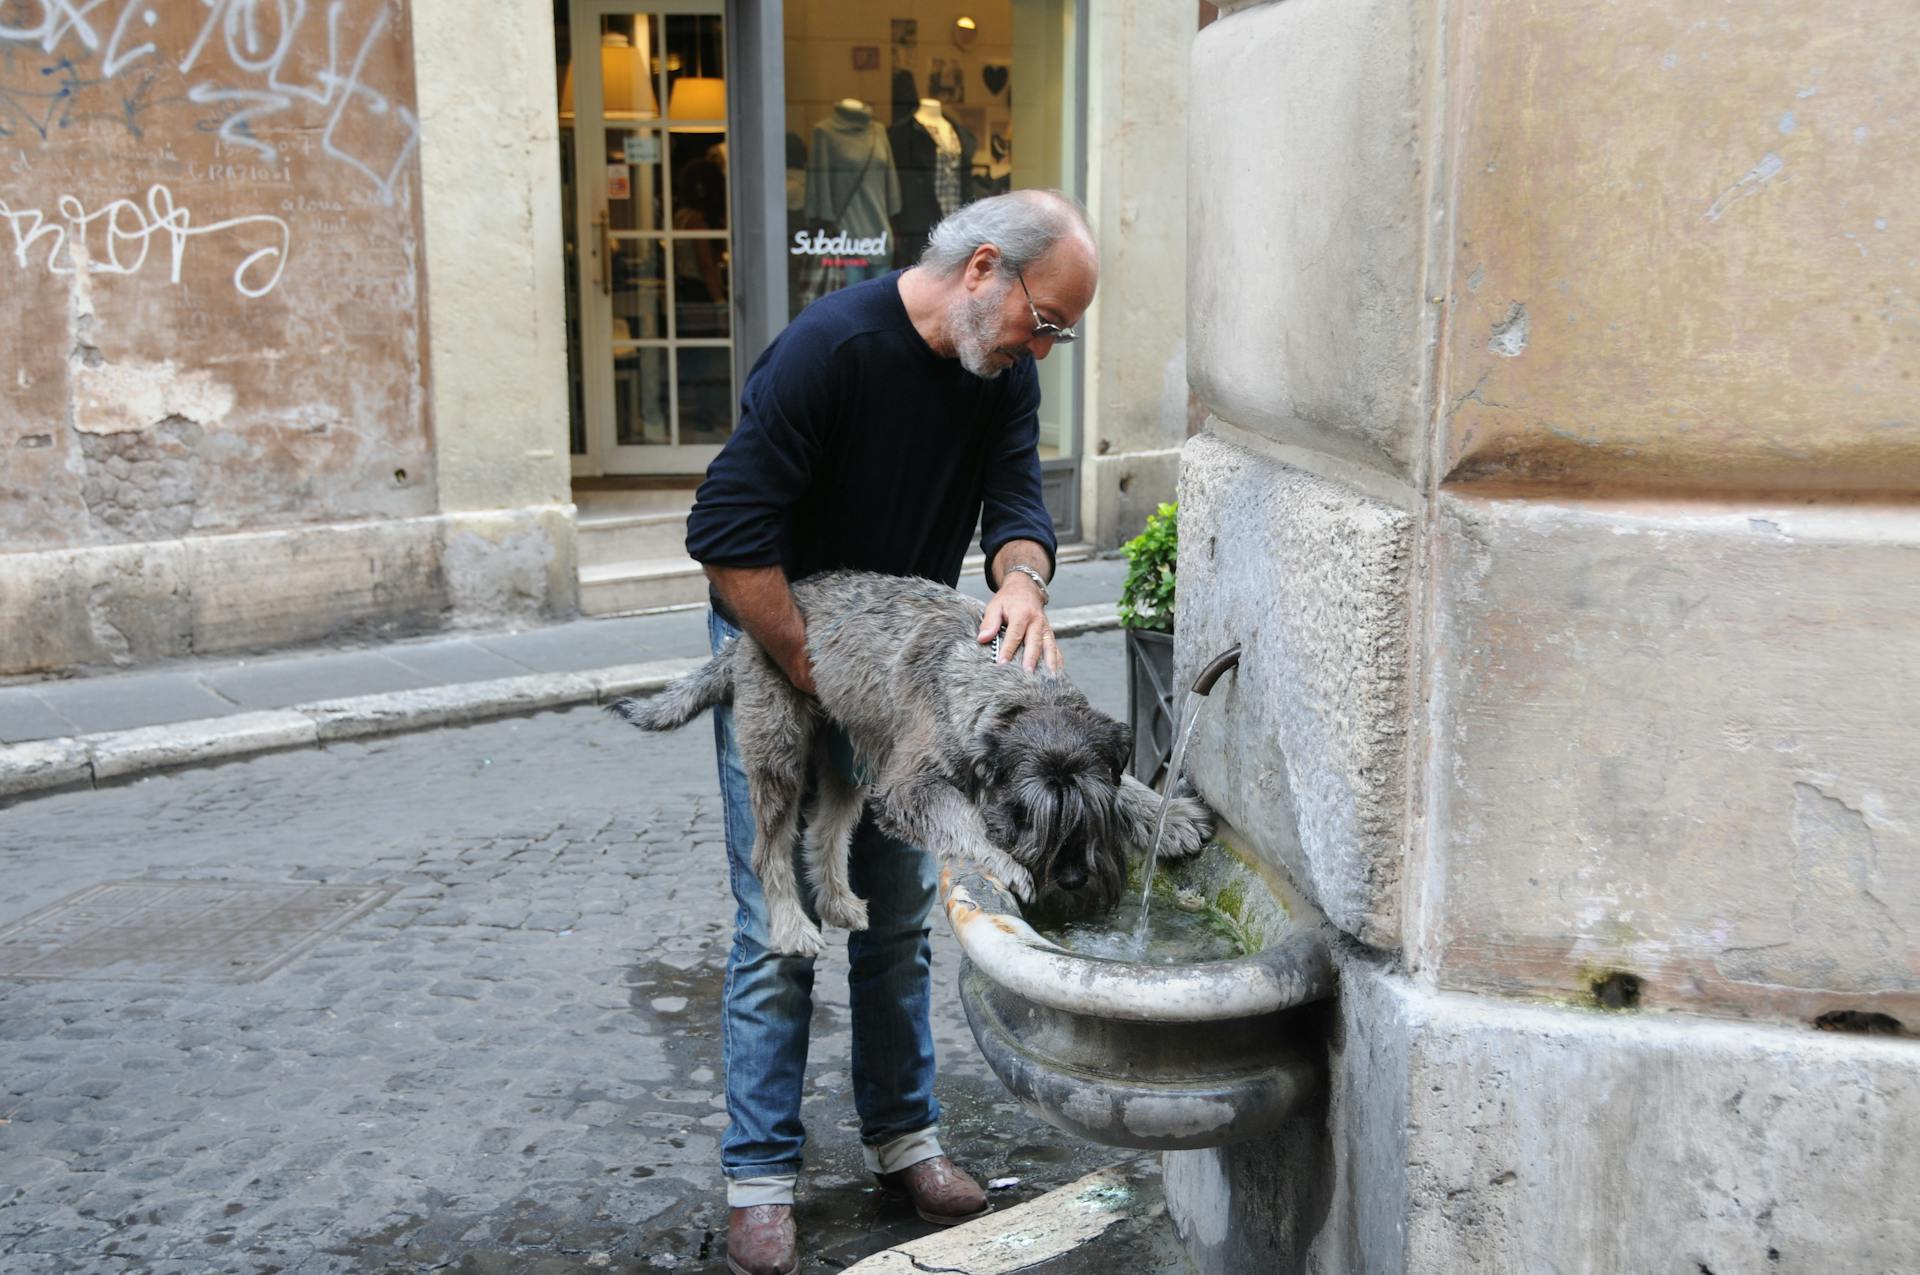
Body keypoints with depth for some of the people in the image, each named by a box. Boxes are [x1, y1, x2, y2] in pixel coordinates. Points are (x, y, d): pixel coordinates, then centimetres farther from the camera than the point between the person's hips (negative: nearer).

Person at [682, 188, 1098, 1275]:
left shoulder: (1004, 369, -4)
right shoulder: (831, 347, -26)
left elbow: (1017, 495, -9)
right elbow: (729, 534, -29)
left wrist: (1022, 580, -33)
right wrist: (822, 677, -27)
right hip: (779, 647, -6)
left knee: (903, 914, 12)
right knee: (780, 929, -2)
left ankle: (903, 1136, 27)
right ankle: (761, 1175, 11)